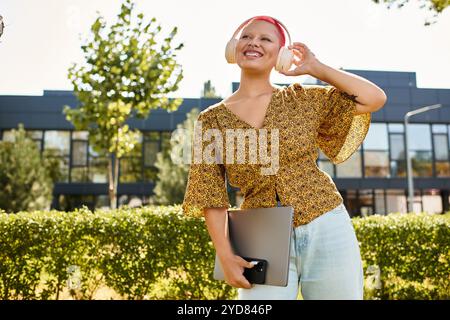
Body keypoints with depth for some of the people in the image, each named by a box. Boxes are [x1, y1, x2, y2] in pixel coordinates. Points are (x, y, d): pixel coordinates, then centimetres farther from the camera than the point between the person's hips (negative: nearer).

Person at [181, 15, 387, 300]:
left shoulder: (302, 100, 3)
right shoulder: (211, 120, 1)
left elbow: (376, 98, 2)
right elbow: (210, 195, -1)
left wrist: (315, 68, 2)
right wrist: (226, 255, -9)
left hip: (327, 229, 1)